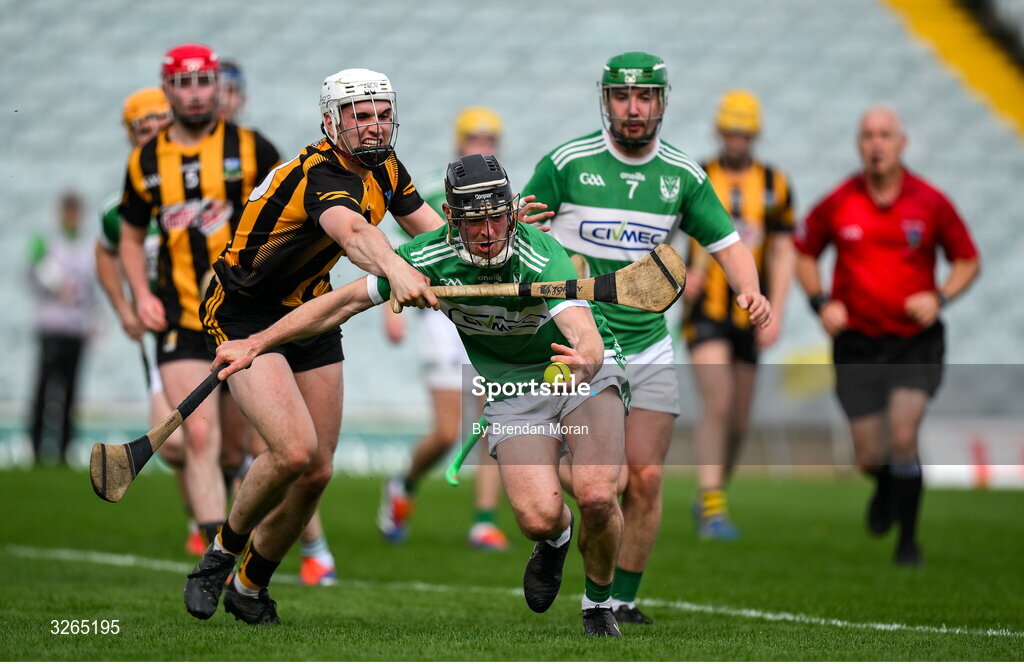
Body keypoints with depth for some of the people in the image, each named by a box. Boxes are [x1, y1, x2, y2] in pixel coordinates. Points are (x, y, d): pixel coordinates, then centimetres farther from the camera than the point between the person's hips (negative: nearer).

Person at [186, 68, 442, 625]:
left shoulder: (383, 166, 1)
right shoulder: (321, 174, -28)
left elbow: (430, 226, 9)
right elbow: (352, 231, -50)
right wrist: (395, 270, -69)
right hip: (243, 317, -8)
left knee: (316, 472, 4)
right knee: (295, 450, -25)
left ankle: (250, 588, 25)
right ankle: (222, 553, 1)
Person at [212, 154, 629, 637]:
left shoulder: (542, 257, -29)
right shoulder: (428, 257, -18)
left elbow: (586, 335, -45)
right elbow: (346, 300, -7)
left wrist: (585, 361, -69)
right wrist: (256, 343, -8)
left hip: (587, 371, -2)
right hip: (512, 390, 2)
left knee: (596, 496, -27)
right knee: (539, 517, -21)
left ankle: (599, 605, 5)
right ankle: (555, 539, 20)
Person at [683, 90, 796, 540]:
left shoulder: (774, 185, 5)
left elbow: (783, 253, 5)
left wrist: (775, 313, -5)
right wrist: (678, 275, -12)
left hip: (749, 316, 3)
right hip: (705, 312, -3)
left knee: (738, 422, 9)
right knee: (717, 404, -19)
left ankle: (711, 497, 29)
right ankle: (712, 507, -20)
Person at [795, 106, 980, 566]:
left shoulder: (931, 203, -3)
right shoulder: (837, 204, -2)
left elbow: (968, 260, 7)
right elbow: (804, 252, 14)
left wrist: (940, 298, -10)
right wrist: (821, 302, -1)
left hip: (916, 342, -1)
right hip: (857, 343, 1)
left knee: (902, 436, -17)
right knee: (869, 455, 1)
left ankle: (908, 540, 1)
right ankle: (886, 490, 40)